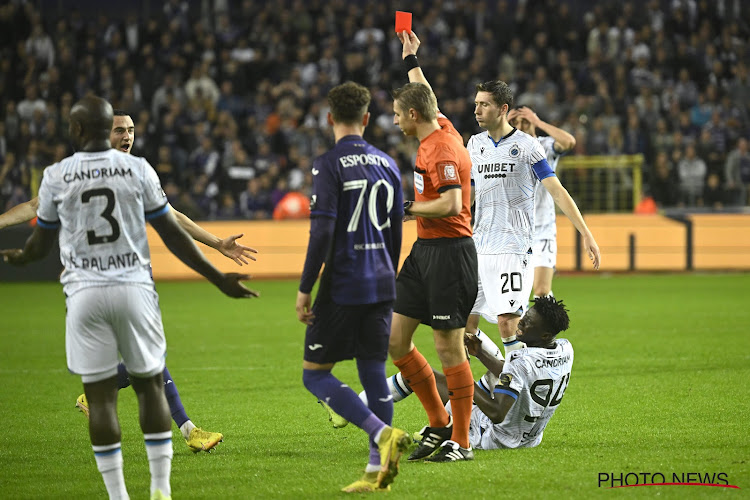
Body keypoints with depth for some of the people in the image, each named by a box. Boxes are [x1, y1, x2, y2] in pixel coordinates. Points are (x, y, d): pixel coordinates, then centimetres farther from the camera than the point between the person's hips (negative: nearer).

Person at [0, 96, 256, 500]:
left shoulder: (56, 176, 0)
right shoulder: (138, 169, 0)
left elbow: (40, 243, 12)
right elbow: (172, 235, 1)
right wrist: (218, 279, 8)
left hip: (85, 293, 0)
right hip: (134, 288, 1)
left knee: (100, 394, 3)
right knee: (149, 384, 12)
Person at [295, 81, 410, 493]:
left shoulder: (329, 165, -10)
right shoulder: (387, 164, 10)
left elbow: (323, 231, -17)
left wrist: (305, 289, -12)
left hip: (342, 287, -6)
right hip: (381, 285, 6)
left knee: (315, 374, 1)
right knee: (374, 372, 9)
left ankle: (382, 433, -16)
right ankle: (377, 470, 6)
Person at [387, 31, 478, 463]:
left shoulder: (442, 149, -17)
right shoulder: (440, 130, 12)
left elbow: (452, 204, -28)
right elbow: (425, 96, 34)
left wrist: (409, 208, -16)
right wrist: (411, 58, 44)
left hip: (450, 252, -10)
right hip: (424, 250, 10)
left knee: (449, 347, -6)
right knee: (394, 341, 8)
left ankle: (461, 441, 1)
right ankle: (439, 424, 17)